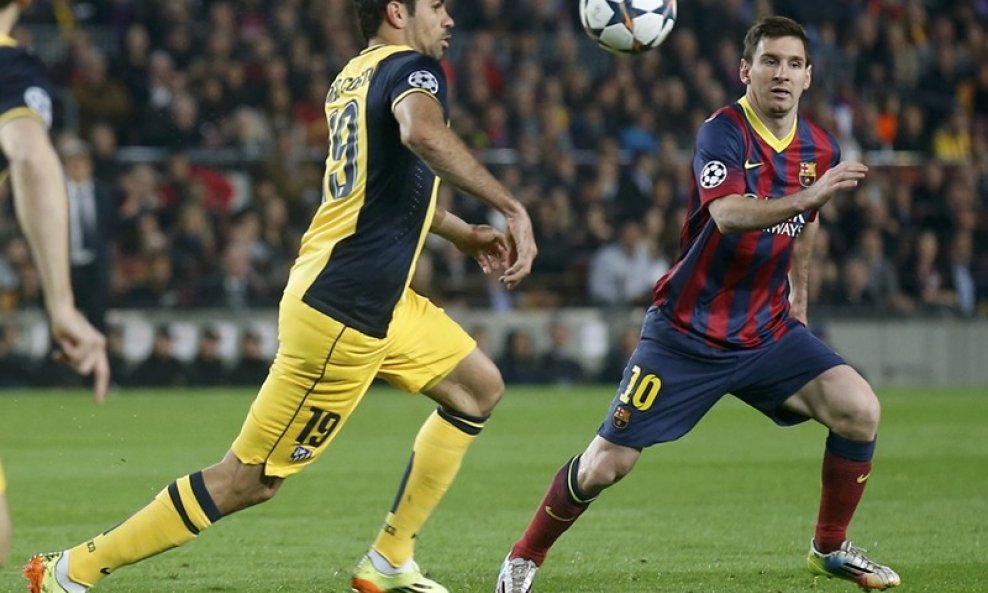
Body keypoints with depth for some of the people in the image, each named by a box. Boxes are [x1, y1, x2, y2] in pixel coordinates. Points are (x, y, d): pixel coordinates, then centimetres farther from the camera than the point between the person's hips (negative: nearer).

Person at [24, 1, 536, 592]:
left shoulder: (353, 76, 13)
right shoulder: (413, 69, -13)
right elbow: (423, 133, -39)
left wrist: (462, 233, 35)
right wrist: (511, 207, -35)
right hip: (344, 309, -10)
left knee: (480, 388, 18)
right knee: (252, 478, -4)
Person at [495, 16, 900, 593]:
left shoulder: (820, 149, 2)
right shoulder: (722, 133, -17)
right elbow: (727, 214, -36)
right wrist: (805, 196, -48)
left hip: (768, 331, 5)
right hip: (688, 334, -5)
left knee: (860, 411, -16)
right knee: (607, 464, -5)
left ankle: (831, 547, 5)